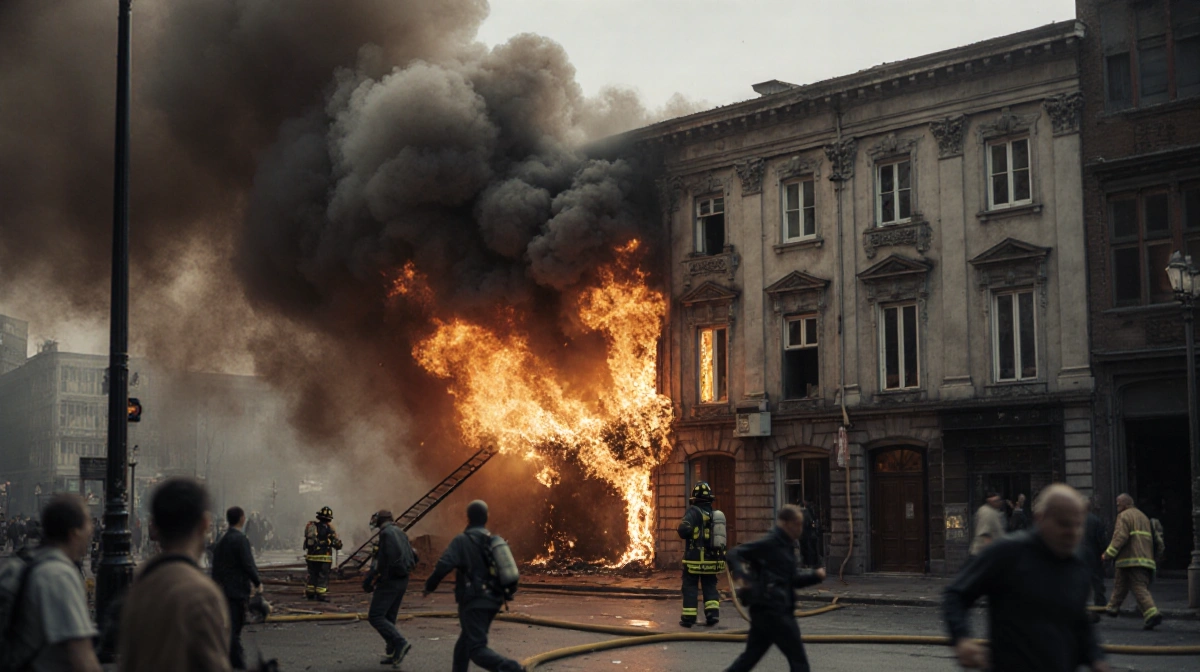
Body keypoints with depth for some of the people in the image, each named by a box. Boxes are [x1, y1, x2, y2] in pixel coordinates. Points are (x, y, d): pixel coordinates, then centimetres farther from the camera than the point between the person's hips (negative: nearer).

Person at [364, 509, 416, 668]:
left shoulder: (387, 533, -13)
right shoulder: (401, 533, 14)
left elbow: (385, 560, -22)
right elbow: (413, 558, 18)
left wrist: (371, 579, -14)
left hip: (389, 581, -9)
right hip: (403, 580, 9)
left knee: (375, 616, -8)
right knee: (389, 617, 15)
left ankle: (400, 643, -18)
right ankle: (391, 654, 14)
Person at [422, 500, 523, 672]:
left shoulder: (462, 541, -8)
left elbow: (443, 566, -19)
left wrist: (429, 586, -4)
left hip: (474, 602, -7)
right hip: (492, 600, 7)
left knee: (477, 649, -11)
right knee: (465, 642, 23)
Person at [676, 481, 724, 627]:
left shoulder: (693, 511, -12)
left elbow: (684, 529, -25)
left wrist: (683, 530, -4)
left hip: (695, 558, -5)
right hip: (713, 558, 5)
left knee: (690, 587, 4)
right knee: (710, 586, 14)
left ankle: (688, 617, 5)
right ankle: (713, 612, 0)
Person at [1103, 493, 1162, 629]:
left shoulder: (1124, 516, -3)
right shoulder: (1143, 517, 25)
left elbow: (1120, 537, -16)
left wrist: (1108, 554, -14)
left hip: (1131, 560, -8)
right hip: (1146, 559, 8)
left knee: (1139, 588, -12)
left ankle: (1152, 613, -24)